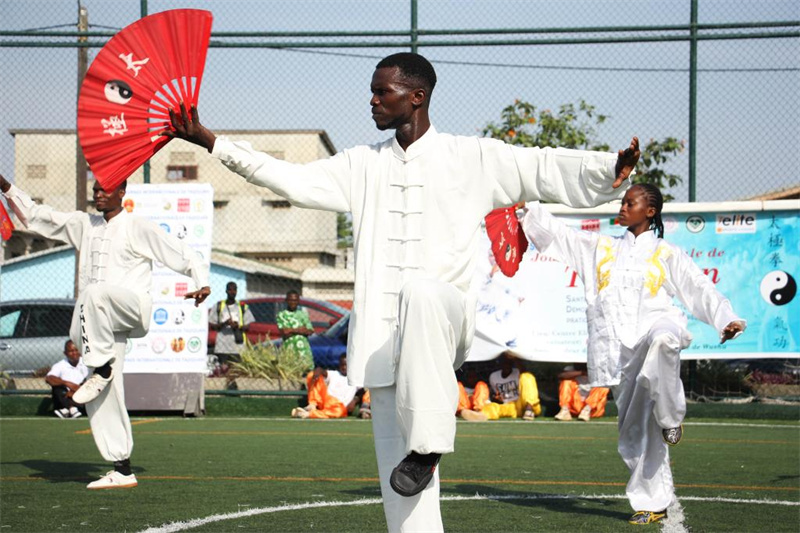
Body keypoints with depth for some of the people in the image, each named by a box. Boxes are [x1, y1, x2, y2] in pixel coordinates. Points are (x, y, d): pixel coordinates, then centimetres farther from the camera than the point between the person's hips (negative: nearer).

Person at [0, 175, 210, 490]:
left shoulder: (139, 229, 5)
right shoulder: (83, 225, 20)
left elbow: (182, 255, 2)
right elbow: (36, 216, 23)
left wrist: (202, 283, -12)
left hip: (132, 308, -5)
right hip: (98, 324, 6)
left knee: (94, 294, -38)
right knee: (104, 396, -2)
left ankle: (102, 368, -30)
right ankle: (122, 470, 1)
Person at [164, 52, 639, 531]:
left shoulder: (474, 159, 4)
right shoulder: (364, 165, 16)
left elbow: (544, 169, -5)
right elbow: (294, 180, 11)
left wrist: (611, 171, -22)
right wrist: (209, 141, 6)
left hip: (447, 314, -4)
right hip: (383, 331, 5)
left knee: (419, 291, -39)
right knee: (393, 451, -1)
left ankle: (428, 442, -33)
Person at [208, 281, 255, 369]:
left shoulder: (243, 307, 13)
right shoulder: (218, 306, 12)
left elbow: (248, 327, 11)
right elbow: (211, 325, 8)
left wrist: (238, 326, -10)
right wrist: (224, 324, -11)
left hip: (238, 347, 0)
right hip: (222, 346, 0)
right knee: (223, 368, -11)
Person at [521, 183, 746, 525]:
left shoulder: (666, 254, 13)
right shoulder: (600, 247, 22)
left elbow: (700, 288, 5)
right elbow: (554, 232, 19)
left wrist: (728, 320, -7)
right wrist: (527, 204, 11)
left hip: (652, 326, -3)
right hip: (618, 348, 3)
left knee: (662, 341, -42)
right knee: (636, 428, 0)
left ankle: (671, 418, -24)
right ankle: (652, 504, 8)